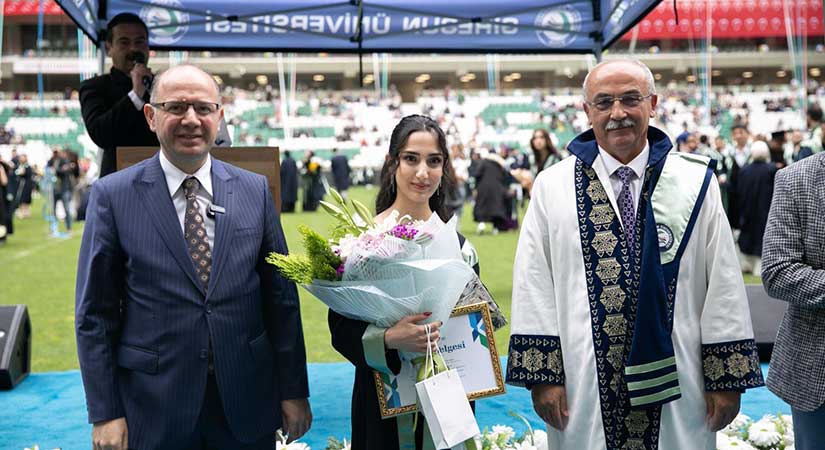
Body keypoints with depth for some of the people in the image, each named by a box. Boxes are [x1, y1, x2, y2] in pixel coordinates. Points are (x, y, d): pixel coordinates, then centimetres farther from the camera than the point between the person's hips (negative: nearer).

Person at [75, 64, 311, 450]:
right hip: (153, 405, -2)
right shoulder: (112, 196, -4)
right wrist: (105, 413, -6)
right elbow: (94, 313, -3)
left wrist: (294, 391, 3)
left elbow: (281, 296, 3)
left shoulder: (255, 190, 2)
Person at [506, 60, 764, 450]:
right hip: (584, 387, 0)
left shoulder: (695, 182, 1)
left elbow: (723, 284, 1)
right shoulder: (553, 186, -1)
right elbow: (534, 286, -2)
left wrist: (726, 377, -1)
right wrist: (542, 373, -6)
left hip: (674, 383, 1)